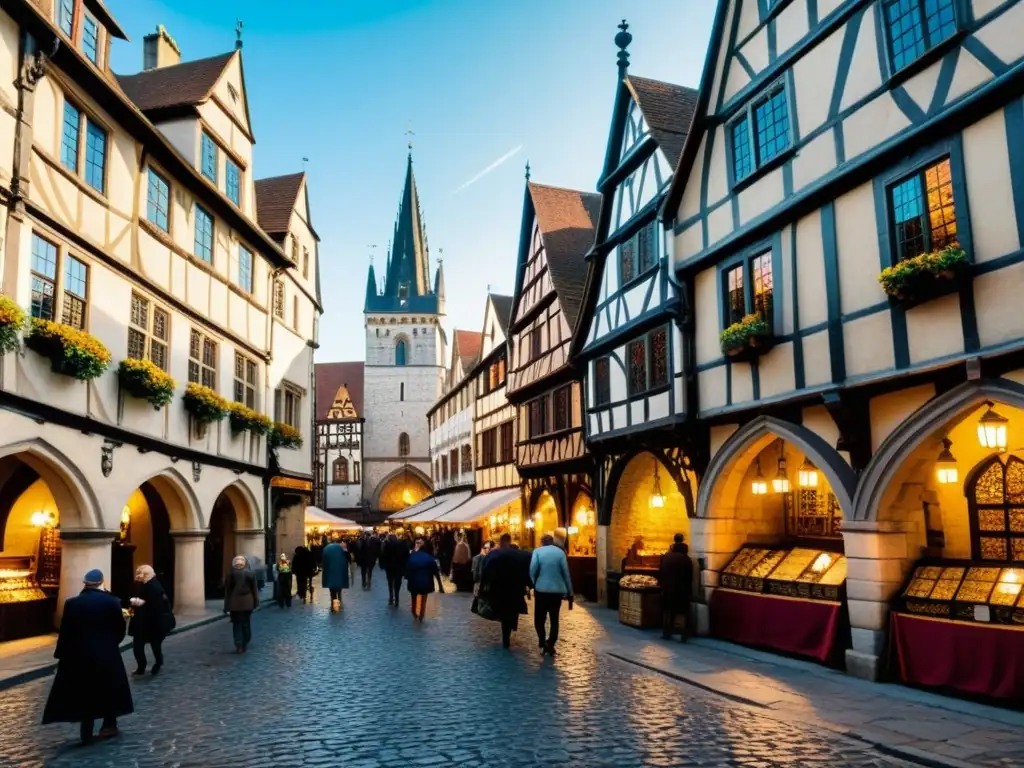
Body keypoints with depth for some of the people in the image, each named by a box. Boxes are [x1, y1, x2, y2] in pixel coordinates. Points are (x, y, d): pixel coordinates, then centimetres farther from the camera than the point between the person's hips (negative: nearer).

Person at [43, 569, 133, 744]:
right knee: (109, 690, 16)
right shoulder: (112, 602, -7)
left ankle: (87, 733, 8)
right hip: (107, 654, 0)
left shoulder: (72, 603, -6)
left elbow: (65, 633, -5)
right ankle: (109, 725, 23)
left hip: (80, 655, 0)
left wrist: (60, 655, 5)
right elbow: (120, 629, -1)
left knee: (84, 692, 9)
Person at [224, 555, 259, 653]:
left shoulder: (231, 573, -5)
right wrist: (256, 602, 9)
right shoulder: (249, 573, -2)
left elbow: (227, 590, -2)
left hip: (235, 603, -1)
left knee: (237, 624, 4)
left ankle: (239, 646, -1)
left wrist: (227, 606, 2)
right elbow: (254, 588, 1)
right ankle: (245, 644, 19)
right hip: (247, 602, 1)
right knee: (246, 623, 13)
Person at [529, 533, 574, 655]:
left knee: (539, 618, 9)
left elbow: (532, 570, -13)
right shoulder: (560, 552, 1)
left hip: (542, 589, -2)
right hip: (557, 590, 2)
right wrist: (570, 593, 4)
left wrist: (534, 584, 4)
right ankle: (550, 646, 11)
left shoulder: (537, 551, -3)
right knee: (554, 619, 13)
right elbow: (566, 573, -1)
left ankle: (543, 641, -9)